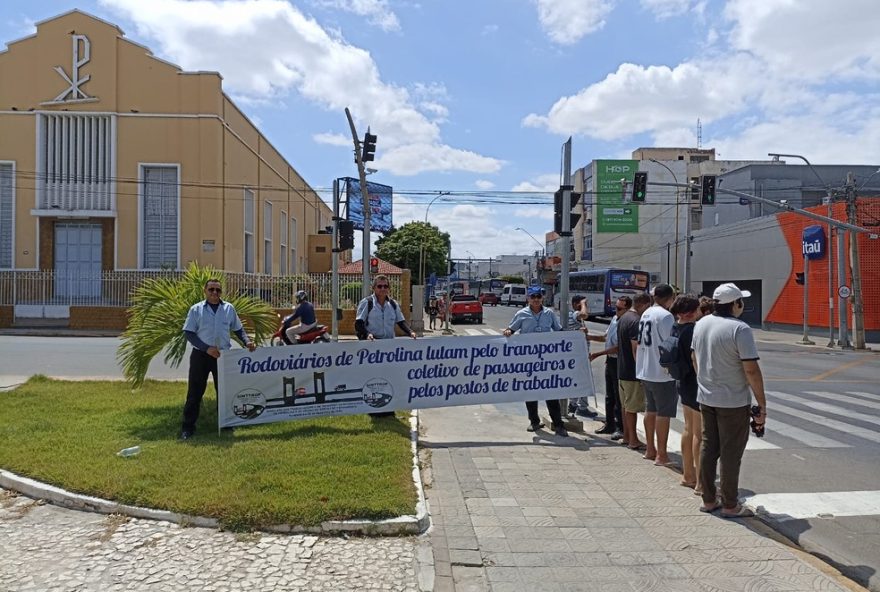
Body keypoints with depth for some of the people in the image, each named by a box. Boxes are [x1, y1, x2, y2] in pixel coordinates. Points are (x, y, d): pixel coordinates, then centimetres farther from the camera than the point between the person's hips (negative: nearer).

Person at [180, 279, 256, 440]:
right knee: (195, 392, 2)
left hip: (223, 355, 2)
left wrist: (247, 342, -8)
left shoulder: (229, 308, 5)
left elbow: (238, 329, 11)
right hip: (200, 355, -2)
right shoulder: (196, 309, -2)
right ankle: (188, 427, 11)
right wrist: (207, 348, -17)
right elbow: (188, 333, -5)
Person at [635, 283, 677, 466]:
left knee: (650, 410, 17)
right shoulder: (665, 316, -16)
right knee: (664, 413, -1)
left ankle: (650, 449, 26)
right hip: (662, 373, -9)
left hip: (645, 372, 9)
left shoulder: (646, 314, 12)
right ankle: (661, 455, 4)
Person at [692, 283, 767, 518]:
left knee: (708, 448, 14)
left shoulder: (701, 324, 5)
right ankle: (730, 505, 14)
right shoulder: (740, 329, -18)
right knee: (731, 453, 4)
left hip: (706, 398, 7)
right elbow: (751, 369, -20)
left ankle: (708, 500, 23)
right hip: (733, 402, -7)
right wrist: (762, 404, -12)